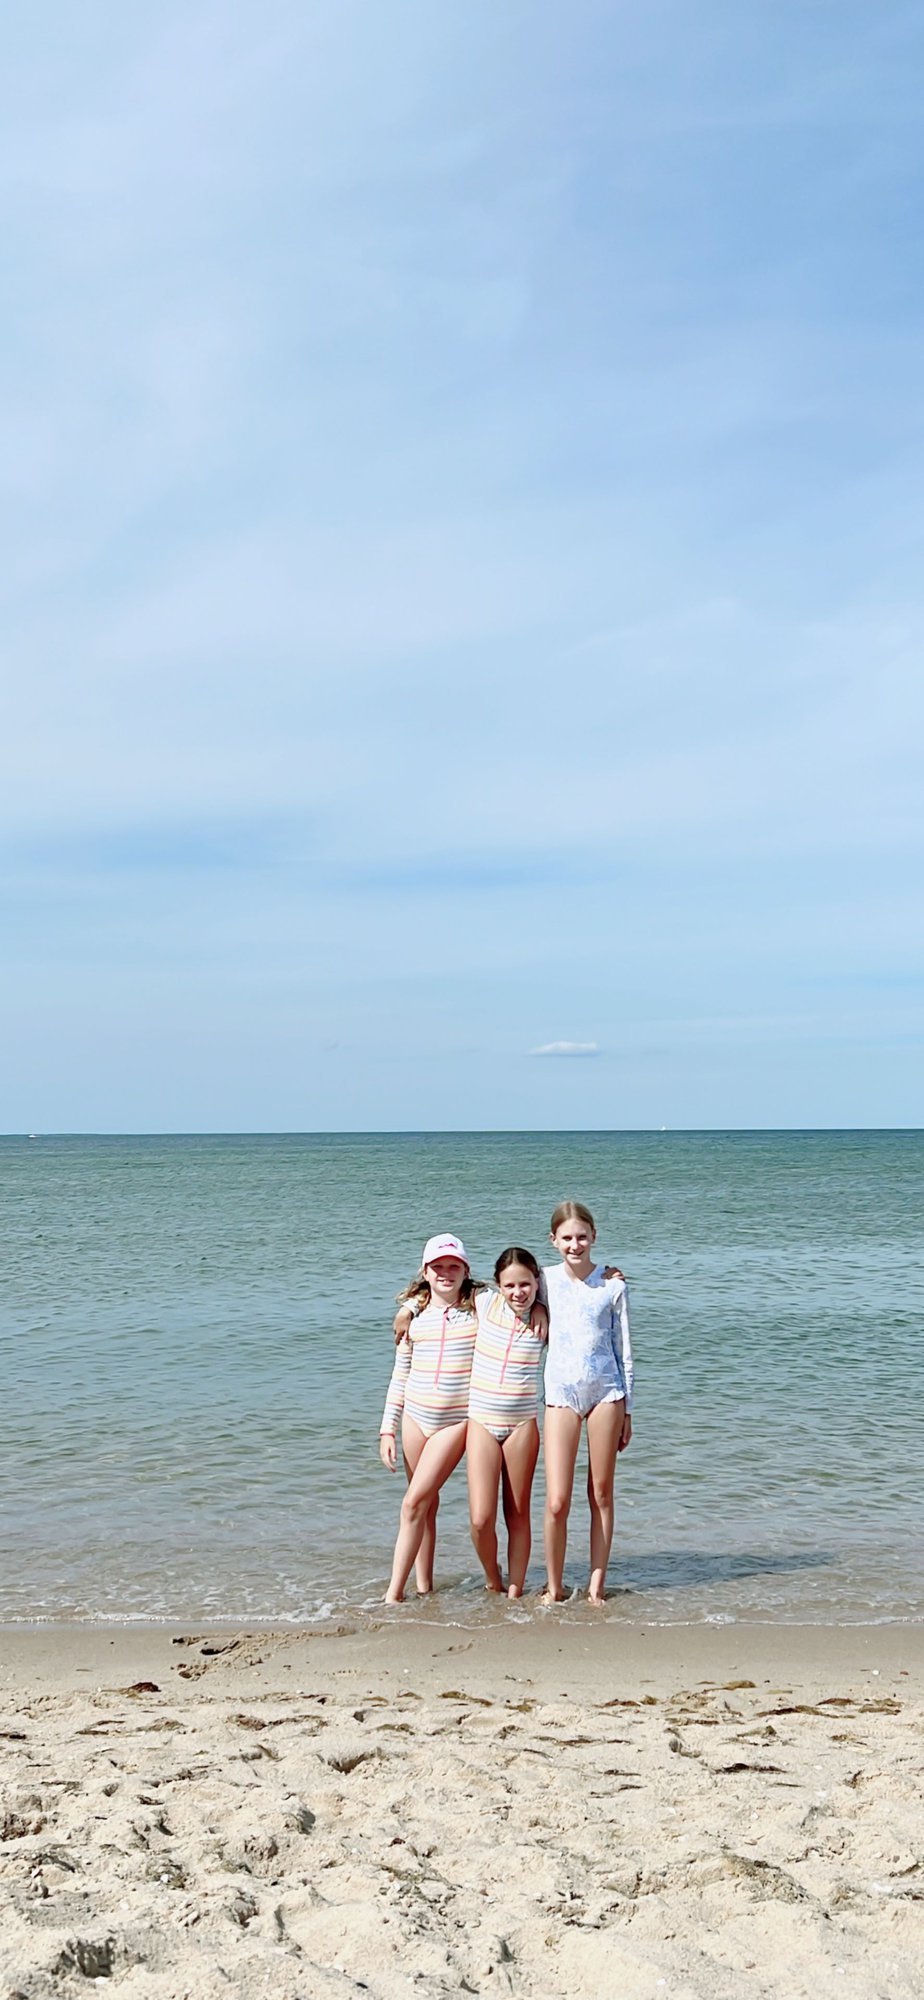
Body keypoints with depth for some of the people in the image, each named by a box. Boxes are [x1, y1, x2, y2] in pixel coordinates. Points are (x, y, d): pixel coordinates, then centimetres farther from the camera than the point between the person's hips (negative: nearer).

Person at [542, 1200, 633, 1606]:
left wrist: (627, 1409, 8)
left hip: (605, 1390, 0)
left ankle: (597, 1583, 17)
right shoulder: (545, 1280, 3)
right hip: (560, 1393, 0)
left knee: (601, 1494, 6)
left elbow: (623, 1348, 7)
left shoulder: (612, 1284, 3)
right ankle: (554, 1586, 10)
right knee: (557, 1501, -6)